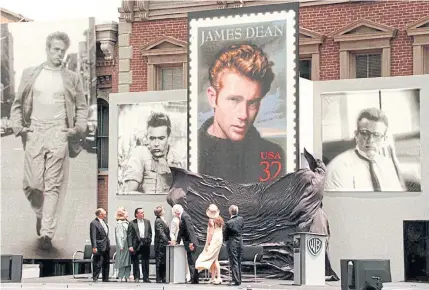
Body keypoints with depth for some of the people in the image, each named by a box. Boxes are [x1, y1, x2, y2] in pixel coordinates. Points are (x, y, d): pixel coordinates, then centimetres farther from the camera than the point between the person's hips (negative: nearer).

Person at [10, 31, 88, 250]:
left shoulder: (72, 78, 8)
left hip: (59, 135, -1)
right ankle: (40, 213, 30)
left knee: (53, 185, -6)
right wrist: (18, 126, -3)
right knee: (32, 183, -1)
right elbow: (17, 104, 12)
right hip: (34, 134, 1)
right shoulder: (30, 74, 10)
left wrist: (78, 128, -3)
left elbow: (82, 107, 12)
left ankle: (47, 233, -5)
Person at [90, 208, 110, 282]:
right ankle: (95, 278, 0)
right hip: (99, 247, -9)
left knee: (106, 263, 13)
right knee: (98, 264, -7)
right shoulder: (94, 223, -12)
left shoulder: (104, 222, 15)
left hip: (106, 247, 9)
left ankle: (105, 278, 21)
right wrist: (94, 247, -23)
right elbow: (93, 236, -17)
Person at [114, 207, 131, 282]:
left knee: (128, 261, 6)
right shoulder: (119, 223, -7)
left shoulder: (127, 222, 15)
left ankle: (126, 277, 8)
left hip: (128, 244, 7)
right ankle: (121, 277, 0)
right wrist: (120, 246, -17)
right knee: (122, 261, -5)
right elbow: (118, 235, -11)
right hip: (123, 244, -7)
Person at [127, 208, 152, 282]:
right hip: (136, 245, -3)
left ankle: (146, 278, 11)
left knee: (145, 262, 6)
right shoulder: (132, 223, -2)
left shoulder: (147, 222, 10)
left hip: (145, 244, 3)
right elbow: (129, 235, -5)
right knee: (136, 262, 2)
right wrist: (130, 246, -12)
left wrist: (149, 240, 2)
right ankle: (136, 278, 10)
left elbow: (150, 233, 15)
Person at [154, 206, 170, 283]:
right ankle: (159, 279, -1)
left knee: (164, 262, 9)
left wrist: (169, 240, 8)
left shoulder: (163, 220, 16)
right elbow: (161, 232, -19)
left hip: (164, 244, 9)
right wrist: (167, 240, -25)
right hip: (160, 244, -9)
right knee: (160, 262, -5)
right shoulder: (158, 221, -12)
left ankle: (163, 278, 13)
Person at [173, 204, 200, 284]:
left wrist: (191, 243, -26)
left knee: (191, 262, -9)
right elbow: (181, 230, 26)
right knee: (191, 262, 13)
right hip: (188, 243, 10)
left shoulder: (185, 216, -15)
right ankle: (194, 279, 17)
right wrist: (177, 241, 29)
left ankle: (194, 279, -8)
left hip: (190, 243, -10)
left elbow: (190, 230, -23)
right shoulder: (182, 217, 17)